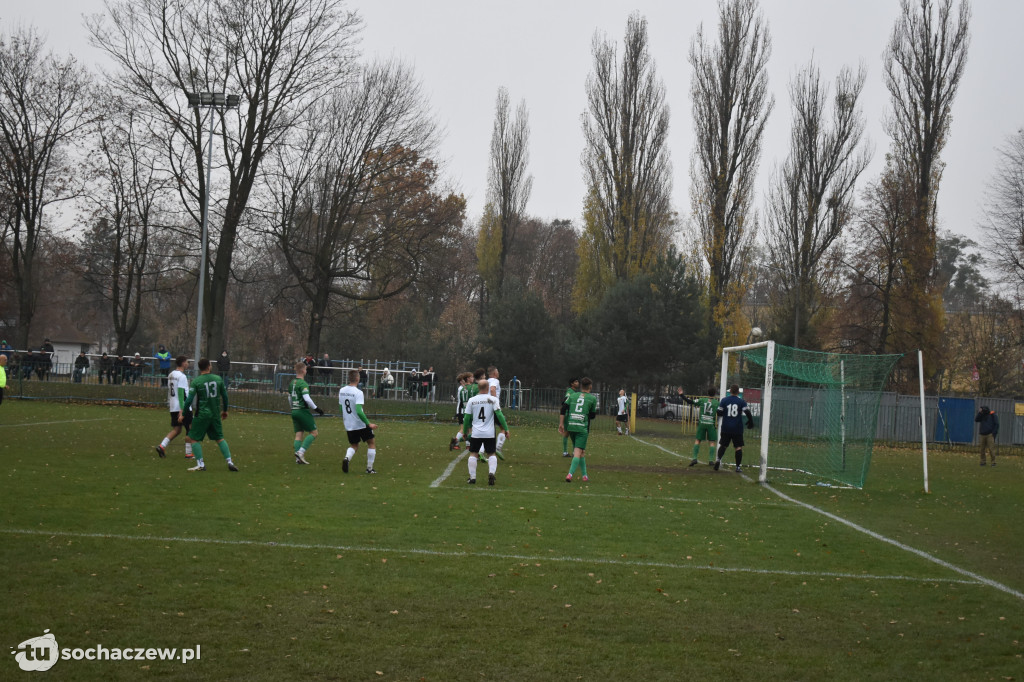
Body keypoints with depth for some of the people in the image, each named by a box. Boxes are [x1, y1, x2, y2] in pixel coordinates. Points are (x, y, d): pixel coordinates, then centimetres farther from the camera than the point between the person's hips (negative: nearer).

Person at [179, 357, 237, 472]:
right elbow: (225, 396, 9)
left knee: (194, 438, 6)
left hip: (202, 414, -4)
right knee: (220, 438, 15)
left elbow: (189, 399, -9)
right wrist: (225, 410, 24)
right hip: (216, 414, 4)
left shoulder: (196, 381, -8)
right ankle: (230, 462, 7)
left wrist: (183, 414, 1)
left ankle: (200, 464, -1)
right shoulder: (218, 379, 2)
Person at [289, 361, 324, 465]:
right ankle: (301, 452, -13)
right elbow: (307, 399, -24)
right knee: (314, 433, -2)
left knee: (299, 434, 8)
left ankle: (298, 458, 2)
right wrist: (316, 409, -14)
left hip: (294, 411, 8)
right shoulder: (303, 384, -15)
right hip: (303, 411, -8)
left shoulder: (291, 383, 11)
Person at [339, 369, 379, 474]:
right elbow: (359, 412, -27)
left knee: (353, 445, 21)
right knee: (372, 443, 14)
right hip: (361, 425, -6)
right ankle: (369, 468, 12)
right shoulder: (358, 393, -20)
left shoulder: (342, 391, 2)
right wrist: (369, 424, -19)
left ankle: (347, 458, -10)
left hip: (348, 425, 6)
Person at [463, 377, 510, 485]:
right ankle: (492, 472, -13)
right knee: (492, 454, 9)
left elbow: (467, 418, 5)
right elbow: (499, 415, -9)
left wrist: (465, 432, 17)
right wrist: (506, 429, -3)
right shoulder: (493, 399, -4)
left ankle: (472, 477, 8)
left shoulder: (471, 400, 0)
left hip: (476, 433, 1)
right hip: (489, 433, -1)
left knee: (473, 454, 11)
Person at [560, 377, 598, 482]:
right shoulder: (592, 398, 4)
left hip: (570, 426, 4)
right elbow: (593, 415, 7)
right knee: (578, 451, -7)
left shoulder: (572, 395, 11)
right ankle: (570, 474, -23)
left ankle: (584, 475, 22)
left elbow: (563, 409, 2)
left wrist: (561, 424, 2)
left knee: (581, 451, 17)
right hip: (582, 427, -4)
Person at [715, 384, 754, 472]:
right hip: (737, 429, -1)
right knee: (738, 447, 6)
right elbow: (747, 412, -10)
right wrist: (751, 422, 3)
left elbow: (719, 413, -2)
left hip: (726, 428, 1)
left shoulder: (724, 400, 0)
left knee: (723, 445, 12)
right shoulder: (741, 401, -2)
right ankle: (738, 466, 2)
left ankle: (718, 459, -13)